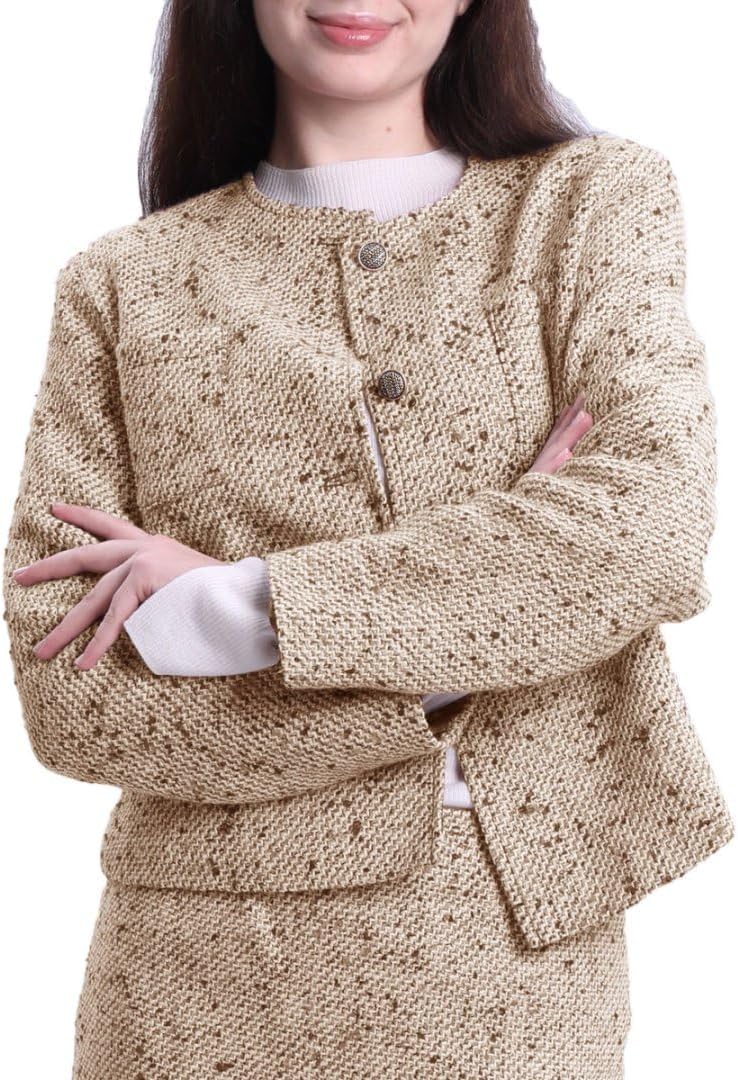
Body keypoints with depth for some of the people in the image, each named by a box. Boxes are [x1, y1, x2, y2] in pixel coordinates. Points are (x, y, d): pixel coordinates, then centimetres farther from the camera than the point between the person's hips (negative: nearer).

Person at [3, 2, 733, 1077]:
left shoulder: (595, 200, 3)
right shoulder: (126, 284, 2)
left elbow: (650, 533, -14)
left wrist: (226, 607, -15)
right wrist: (469, 633, -13)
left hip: (524, 953, 0)